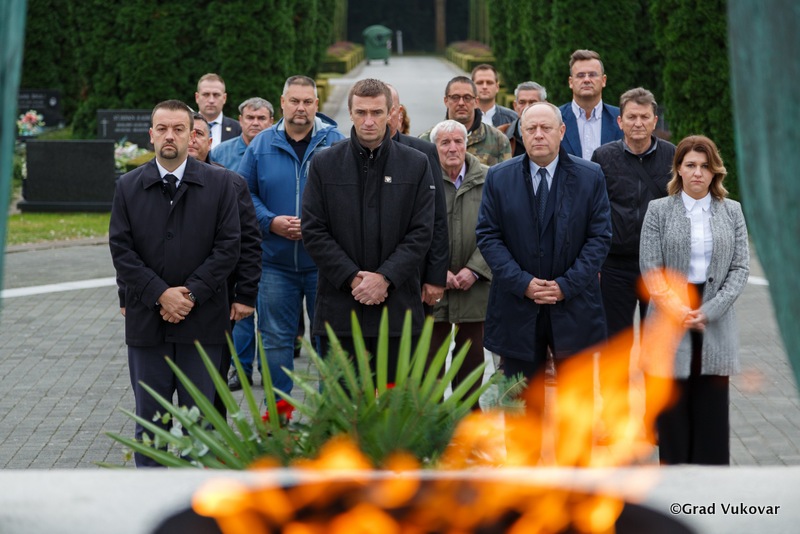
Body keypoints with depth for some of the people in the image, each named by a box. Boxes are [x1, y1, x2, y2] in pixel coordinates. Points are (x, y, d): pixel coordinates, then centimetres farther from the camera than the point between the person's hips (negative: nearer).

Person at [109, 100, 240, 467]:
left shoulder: (219, 183, 1)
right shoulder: (128, 187, 5)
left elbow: (228, 246, -4)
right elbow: (121, 249, -1)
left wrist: (191, 293, -12)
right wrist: (160, 294, -12)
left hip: (202, 319, -1)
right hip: (146, 322, 1)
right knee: (149, 419, 7)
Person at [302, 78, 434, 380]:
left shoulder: (416, 165, 6)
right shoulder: (324, 165, 6)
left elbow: (421, 233, 2)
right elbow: (313, 231, 1)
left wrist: (385, 277, -11)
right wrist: (352, 278, -9)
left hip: (398, 308, 0)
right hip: (339, 310, 0)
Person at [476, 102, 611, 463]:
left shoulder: (590, 177, 0)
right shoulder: (499, 179, 3)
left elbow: (600, 236, -2)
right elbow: (488, 235, -1)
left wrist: (567, 285, -12)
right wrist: (523, 283, -13)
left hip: (573, 307, 0)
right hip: (518, 309, 1)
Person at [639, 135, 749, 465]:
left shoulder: (732, 212, 8)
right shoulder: (659, 211, 4)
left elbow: (740, 267, 2)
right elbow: (650, 269, -2)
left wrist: (708, 311, -10)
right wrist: (680, 310, -13)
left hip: (716, 326, 1)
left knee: (712, 411, 2)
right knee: (672, 411, 1)